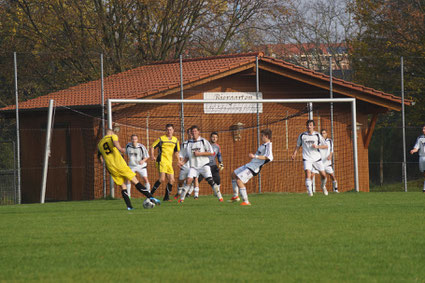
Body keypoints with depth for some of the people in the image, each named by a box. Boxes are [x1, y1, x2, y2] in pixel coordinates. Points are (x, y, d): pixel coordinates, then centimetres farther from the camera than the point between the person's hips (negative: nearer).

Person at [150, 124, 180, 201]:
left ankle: (166, 197, 14)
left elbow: (176, 151, 26)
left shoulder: (175, 140, 13)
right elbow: (153, 147, 0)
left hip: (169, 162, 6)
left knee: (171, 180, 1)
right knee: (162, 179, -20)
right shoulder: (161, 139, -2)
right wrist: (152, 156, -15)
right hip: (162, 161, -6)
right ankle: (151, 194, -12)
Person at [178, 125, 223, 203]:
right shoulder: (189, 143, 11)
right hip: (193, 166, 3)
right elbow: (187, 156, 19)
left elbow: (211, 153, -5)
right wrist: (183, 162, 0)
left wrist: (200, 153, -14)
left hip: (204, 165, -3)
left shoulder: (203, 141, -1)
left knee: (210, 180, -12)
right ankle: (182, 198, -8)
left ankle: (219, 196, -1)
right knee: (189, 180, -15)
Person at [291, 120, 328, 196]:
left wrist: (317, 146, -14)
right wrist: (294, 154, 1)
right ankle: (310, 192, -21)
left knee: (323, 175, 4)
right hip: (307, 159, -1)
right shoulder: (302, 135, 4)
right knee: (308, 173, -22)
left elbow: (325, 146, 3)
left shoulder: (317, 135, 2)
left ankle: (323, 186, 36)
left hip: (317, 158, 1)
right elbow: (298, 145, 16)